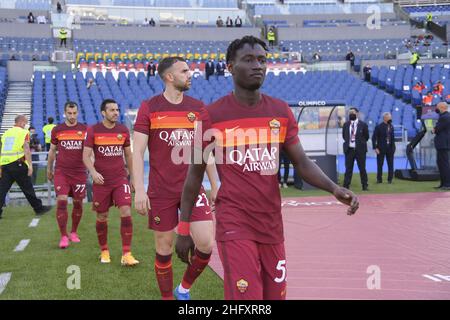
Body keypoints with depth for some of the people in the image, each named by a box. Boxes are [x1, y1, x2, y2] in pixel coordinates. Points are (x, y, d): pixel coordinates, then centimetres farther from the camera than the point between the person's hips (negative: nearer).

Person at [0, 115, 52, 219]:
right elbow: (26, 149, -12)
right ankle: (38, 208, 16)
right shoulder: (24, 132, -2)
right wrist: (30, 165, -14)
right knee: (27, 188, 5)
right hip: (17, 163, -5)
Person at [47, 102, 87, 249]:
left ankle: (73, 232, 26)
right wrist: (49, 169, 18)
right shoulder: (57, 130, 5)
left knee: (78, 203, 7)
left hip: (79, 172, 1)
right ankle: (64, 236, -4)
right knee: (61, 201, -12)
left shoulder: (85, 129, 3)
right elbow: (52, 151, 16)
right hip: (61, 172, -1)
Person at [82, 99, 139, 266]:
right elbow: (86, 155, -7)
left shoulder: (123, 130, 4)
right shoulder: (93, 130, -4)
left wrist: (133, 176, 16)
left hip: (121, 179, 1)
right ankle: (104, 251, 28)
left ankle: (126, 254, -9)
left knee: (126, 212, -13)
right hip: (101, 181, -1)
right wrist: (93, 172, -25)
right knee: (102, 217, 8)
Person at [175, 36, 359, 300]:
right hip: (234, 226, -4)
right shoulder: (212, 116, -4)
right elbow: (195, 174, 3)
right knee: (246, 297, -12)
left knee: (275, 295, 13)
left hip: (272, 225, 5)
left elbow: (302, 162, 5)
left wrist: (333, 188, -14)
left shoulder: (281, 112, 6)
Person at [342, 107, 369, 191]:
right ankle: (346, 186, 8)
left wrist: (360, 143, 3)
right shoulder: (346, 124, 8)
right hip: (349, 149, 3)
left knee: (362, 168, 2)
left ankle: (365, 185, 11)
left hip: (360, 149, -3)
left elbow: (366, 137, 4)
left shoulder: (363, 124, -2)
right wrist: (348, 142, 8)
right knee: (348, 168, 5)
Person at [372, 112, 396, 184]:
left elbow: (392, 138, 13)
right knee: (380, 165, 2)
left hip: (390, 149, 4)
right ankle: (379, 179, 12)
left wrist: (393, 147, 3)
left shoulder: (391, 127, 8)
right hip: (381, 149, -4)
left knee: (390, 164, 5)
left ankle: (390, 179, 14)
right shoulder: (379, 127, -7)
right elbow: (374, 138, -6)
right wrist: (375, 148, -12)